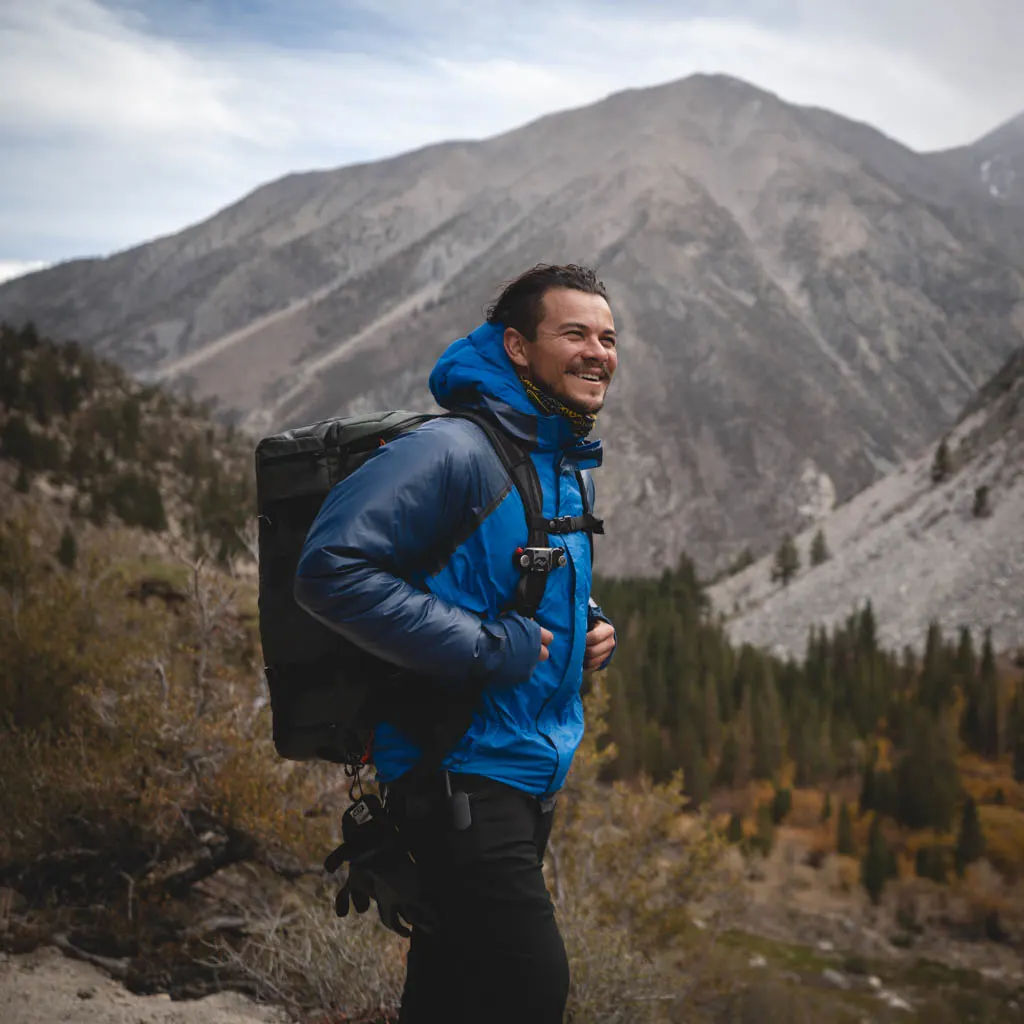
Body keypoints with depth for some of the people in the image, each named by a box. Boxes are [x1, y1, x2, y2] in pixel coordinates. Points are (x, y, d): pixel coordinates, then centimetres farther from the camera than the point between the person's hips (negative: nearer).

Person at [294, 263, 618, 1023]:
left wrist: (592, 628, 7)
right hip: (461, 768, -9)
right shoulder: (455, 451, -17)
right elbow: (333, 568, -26)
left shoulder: (573, 472, 14)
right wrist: (484, 648, -24)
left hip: (533, 777, 9)